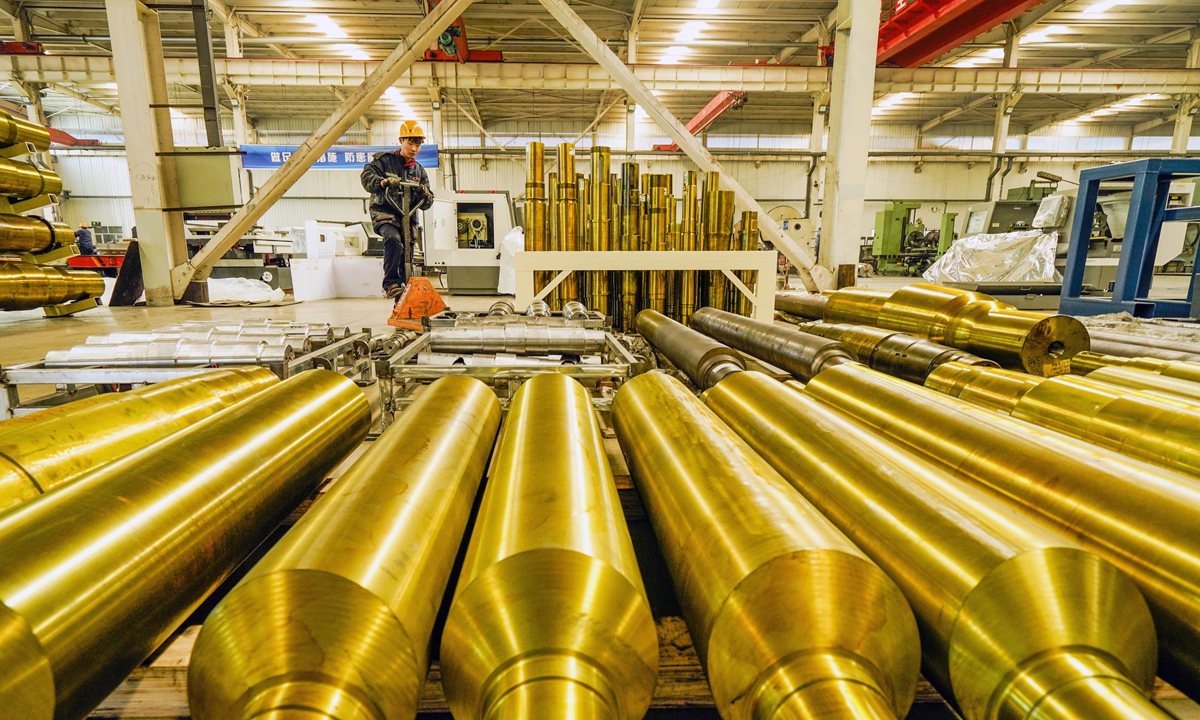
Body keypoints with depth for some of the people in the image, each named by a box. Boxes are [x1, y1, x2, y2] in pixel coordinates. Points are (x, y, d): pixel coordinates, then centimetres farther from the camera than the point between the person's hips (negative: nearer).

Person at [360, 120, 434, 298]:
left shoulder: (419, 171, 15)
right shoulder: (384, 160, 4)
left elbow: (426, 204, 10)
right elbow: (367, 176, -9)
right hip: (385, 213, -4)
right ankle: (390, 283, -26)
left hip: (408, 217, 5)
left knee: (406, 255, 2)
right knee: (394, 240, -32)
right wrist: (383, 182, -28)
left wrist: (425, 195, -13)